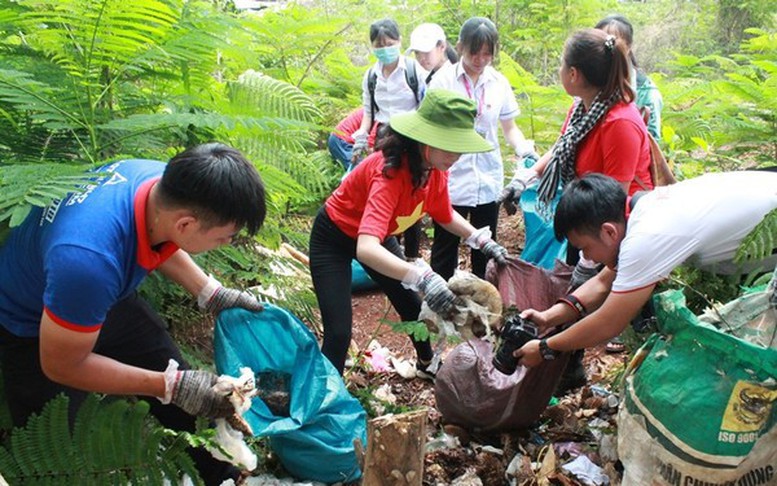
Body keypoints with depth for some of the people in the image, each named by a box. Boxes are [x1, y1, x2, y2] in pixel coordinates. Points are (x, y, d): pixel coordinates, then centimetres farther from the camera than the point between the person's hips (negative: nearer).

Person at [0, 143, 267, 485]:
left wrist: (213, 295, -4)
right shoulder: (88, 261, -45)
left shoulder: (167, 181, -25)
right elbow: (62, 366, -26)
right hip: (32, 326, -6)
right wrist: (173, 387, -25)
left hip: (102, 295, 6)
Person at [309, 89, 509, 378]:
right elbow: (366, 249, -52)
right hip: (334, 239, -7)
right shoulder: (390, 172, -40)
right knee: (338, 332, -14)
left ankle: (427, 364, 44)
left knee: (412, 305, 17)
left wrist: (482, 241, -8)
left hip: (379, 235, 7)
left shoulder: (434, 168, -16)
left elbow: (445, 215, 5)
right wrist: (423, 277, -63)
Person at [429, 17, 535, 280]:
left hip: (488, 182, 3)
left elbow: (509, 127, 10)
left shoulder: (499, 82, 3)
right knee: (445, 251, 8)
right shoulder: (443, 80, -6)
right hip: (451, 181, -3)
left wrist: (522, 147, -11)